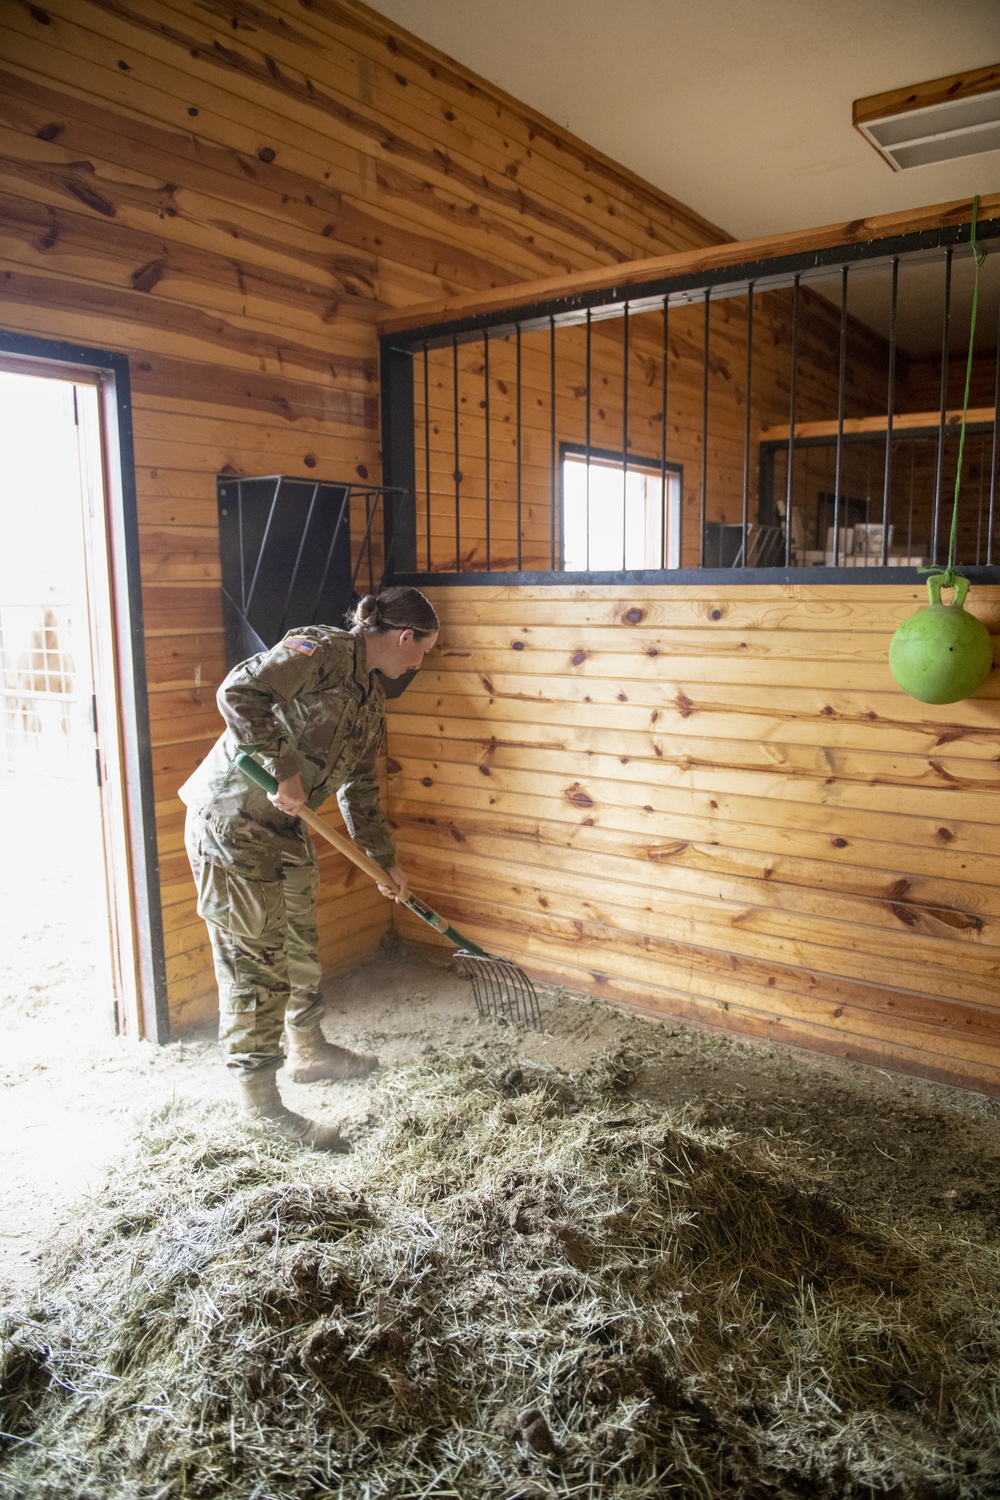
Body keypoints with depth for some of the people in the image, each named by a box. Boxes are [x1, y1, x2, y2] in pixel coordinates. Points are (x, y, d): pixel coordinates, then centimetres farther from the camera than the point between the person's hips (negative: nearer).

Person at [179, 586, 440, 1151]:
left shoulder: (372, 697, 12)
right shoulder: (324, 649, -17)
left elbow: (360, 787, 20)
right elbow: (240, 692, -30)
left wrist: (387, 861, 23)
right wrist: (283, 769, -28)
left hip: (285, 823, 10)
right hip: (233, 817, -10)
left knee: (301, 943, 21)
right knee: (256, 957, -1)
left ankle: (307, 1050, 41)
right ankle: (259, 1095, 13)